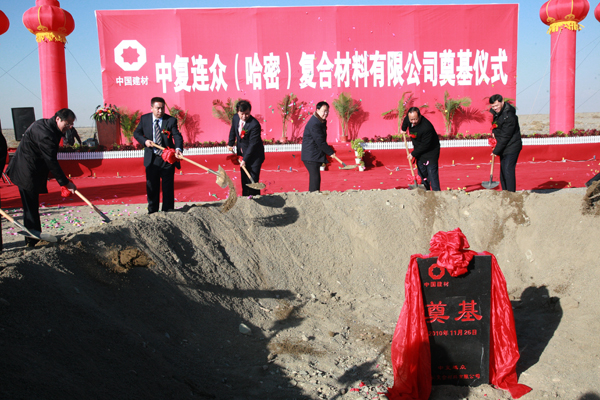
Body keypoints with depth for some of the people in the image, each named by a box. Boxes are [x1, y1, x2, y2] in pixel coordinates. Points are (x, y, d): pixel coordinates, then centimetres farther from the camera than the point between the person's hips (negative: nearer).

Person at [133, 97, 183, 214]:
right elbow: (136, 133, 12)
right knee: (152, 187, 10)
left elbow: (177, 136, -18)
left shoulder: (171, 120, -7)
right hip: (151, 159, 2)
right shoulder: (144, 119, 2)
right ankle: (152, 212, 25)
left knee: (168, 187, 4)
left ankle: (167, 212, 15)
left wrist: (178, 149, -38)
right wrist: (145, 141, -9)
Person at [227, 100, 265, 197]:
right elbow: (233, 131, 16)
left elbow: (253, 144, -25)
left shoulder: (254, 125, -27)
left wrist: (245, 159, -24)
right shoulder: (235, 118, -6)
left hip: (254, 155, -6)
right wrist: (230, 144, 5)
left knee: (253, 180, -7)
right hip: (242, 153, 7)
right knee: (244, 179, 16)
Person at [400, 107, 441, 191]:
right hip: (419, 151, 8)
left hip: (430, 151, -8)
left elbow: (425, 145, -26)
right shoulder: (408, 119, -12)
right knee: (421, 172, 11)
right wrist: (403, 129, 29)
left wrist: (413, 154, -19)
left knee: (432, 172, -11)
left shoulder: (426, 127, -33)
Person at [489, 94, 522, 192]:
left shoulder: (509, 117, -23)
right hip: (504, 148, 9)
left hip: (512, 147, -9)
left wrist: (495, 151, -17)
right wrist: (494, 131, 9)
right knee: (502, 172, 10)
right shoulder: (496, 112, 3)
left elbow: (505, 137, -21)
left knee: (508, 170, -16)